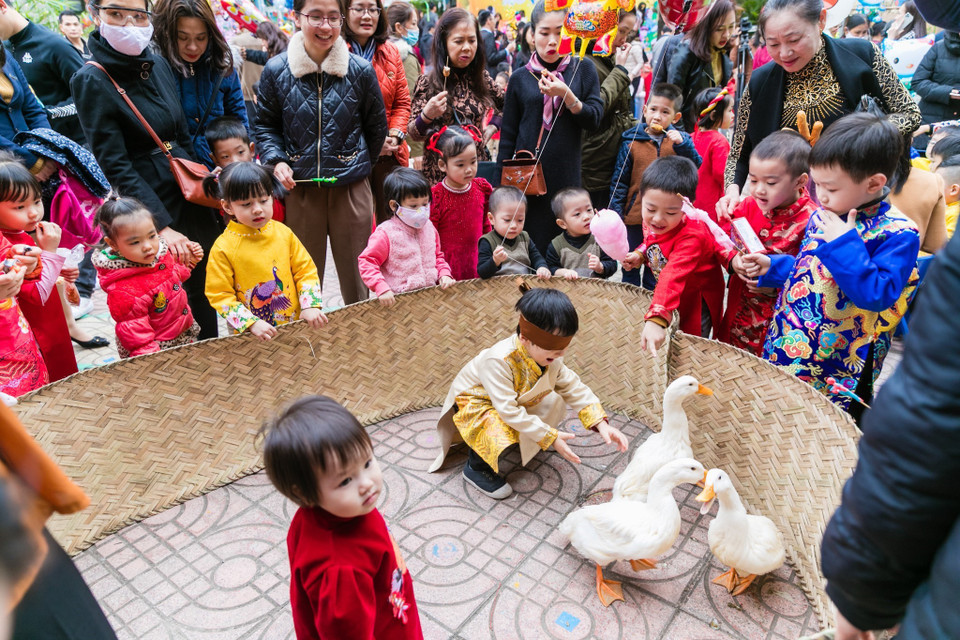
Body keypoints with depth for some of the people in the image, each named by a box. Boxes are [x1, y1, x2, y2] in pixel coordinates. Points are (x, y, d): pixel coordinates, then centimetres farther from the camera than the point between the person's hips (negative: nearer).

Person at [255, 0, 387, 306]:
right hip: (300, 187, 0)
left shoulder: (361, 70, -3)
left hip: (351, 186, 0)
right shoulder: (276, 70, -1)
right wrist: (276, 161, -6)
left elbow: (377, 126, 10)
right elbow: (266, 126, 9)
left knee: (355, 270, 12)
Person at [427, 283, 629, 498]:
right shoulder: (498, 360, -38)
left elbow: (574, 389, -9)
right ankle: (476, 466, -3)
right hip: (474, 403, -7)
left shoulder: (550, 356, -16)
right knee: (502, 439, -33)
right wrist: (550, 437, -34)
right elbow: (509, 411, -37)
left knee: (554, 402, -3)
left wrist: (601, 424, -21)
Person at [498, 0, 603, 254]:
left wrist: (566, 94, -16)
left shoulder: (583, 70, 6)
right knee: (533, 247, 0)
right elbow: (508, 137, 9)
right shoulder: (520, 79, 6)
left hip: (568, 175, 0)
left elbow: (593, 121, 0)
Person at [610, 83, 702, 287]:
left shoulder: (680, 140, 0)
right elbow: (619, 179, -1)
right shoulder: (632, 140, -4)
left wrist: (682, 145, -23)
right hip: (635, 217, -1)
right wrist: (616, 210, -5)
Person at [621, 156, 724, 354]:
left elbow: (672, 278, -53)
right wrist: (640, 255, -10)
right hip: (666, 294, 7)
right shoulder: (651, 221, -14)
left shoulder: (691, 237, -37)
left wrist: (656, 319, -64)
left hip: (696, 298, -7)